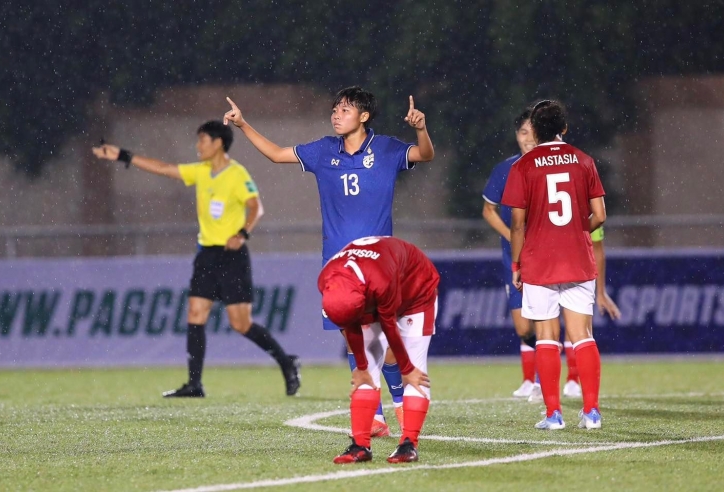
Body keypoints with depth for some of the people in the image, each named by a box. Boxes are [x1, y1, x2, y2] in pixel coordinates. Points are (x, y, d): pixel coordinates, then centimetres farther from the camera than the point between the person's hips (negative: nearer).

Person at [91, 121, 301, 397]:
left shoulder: (237, 174, -11)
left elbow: (255, 207, -18)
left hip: (232, 255, -7)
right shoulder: (201, 172, 10)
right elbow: (163, 168, 13)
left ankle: (287, 364, 10)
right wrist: (123, 157, 13)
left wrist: (243, 234, -33)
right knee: (195, 315, -1)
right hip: (207, 253, 7)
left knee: (241, 323, -7)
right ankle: (194, 384, 0)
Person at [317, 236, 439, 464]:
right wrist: (361, 367, -6)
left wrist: (406, 369, -14)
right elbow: (352, 328, -13)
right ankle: (360, 445, -7)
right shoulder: (328, 282, -27)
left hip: (417, 292, -5)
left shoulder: (381, 282, -44)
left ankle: (409, 444, -18)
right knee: (368, 371, -4)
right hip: (377, 299, 5)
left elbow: (389, 326, -28)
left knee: (415, 369, -15)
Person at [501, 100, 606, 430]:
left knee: (547, 338, 3)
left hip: (539, 264, -2)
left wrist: (516, 265, 5)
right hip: (579, 263, 2)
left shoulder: (523, 167, -4)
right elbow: (599, 216, 2)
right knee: (583, 336, 5)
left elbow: (518, 223, -5)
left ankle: (553, 413, -1)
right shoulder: (582, 161, 3)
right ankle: (591, 411, -1)